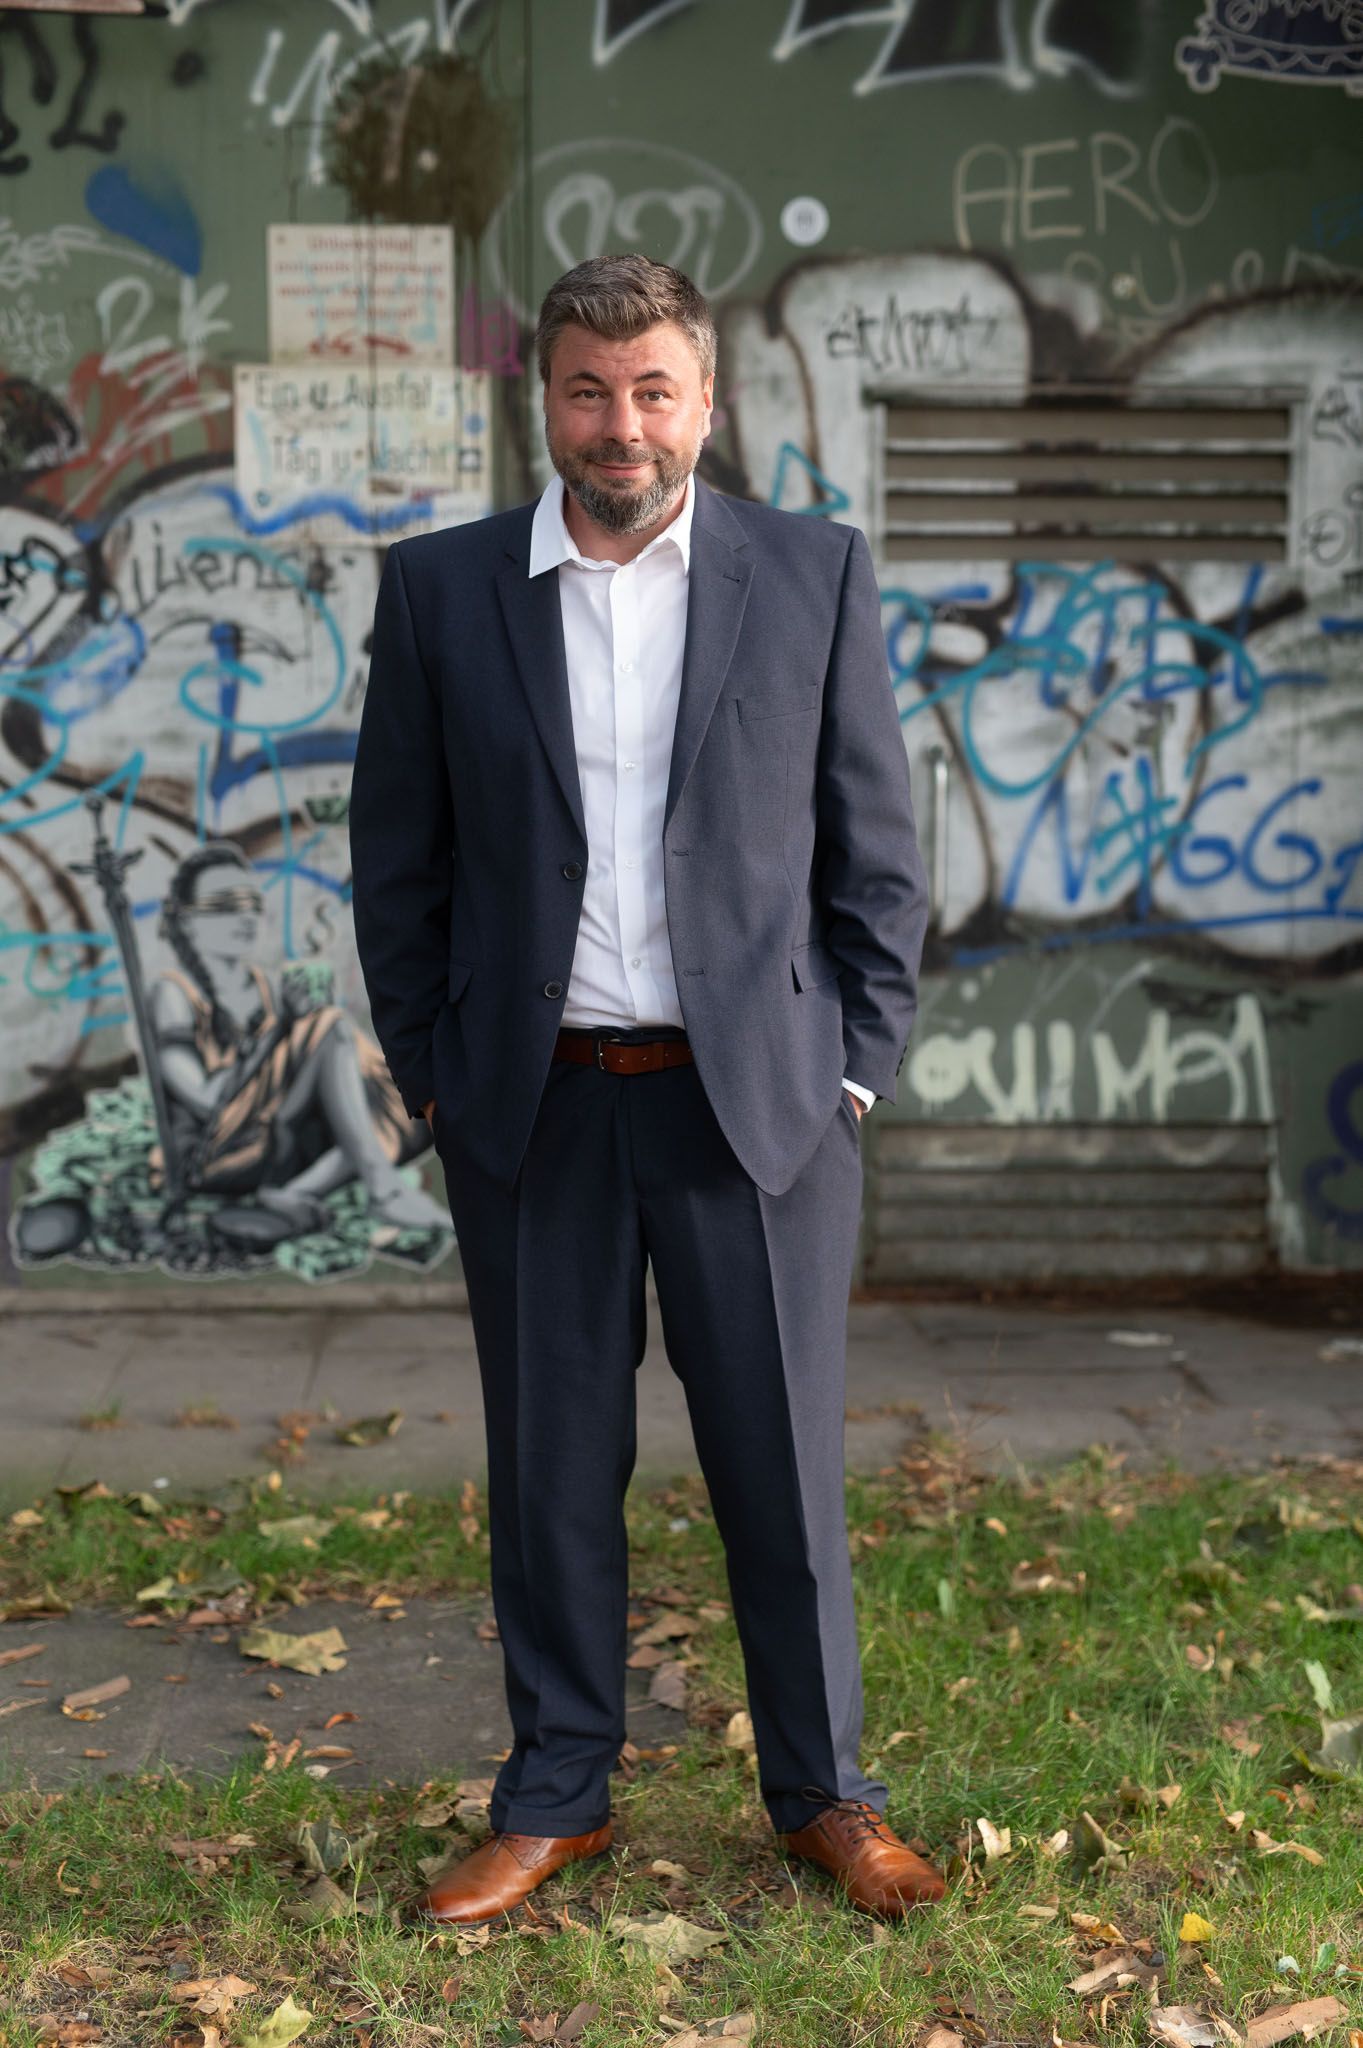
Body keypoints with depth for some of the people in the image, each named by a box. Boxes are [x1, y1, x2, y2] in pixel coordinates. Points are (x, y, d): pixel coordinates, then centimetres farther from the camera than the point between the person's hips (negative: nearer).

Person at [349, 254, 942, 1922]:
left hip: (755, 1098, -1)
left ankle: (824, 1794, 25)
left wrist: (857, 1068, 0)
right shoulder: (440, 589, 4)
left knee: (786, 1467, 7)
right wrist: (429, 1077, 3)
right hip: (533, 1107, 1)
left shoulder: (814, 575, 3)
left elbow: (874, 847, 4)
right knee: (549, 1471, 10)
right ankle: (556, 1797, 27)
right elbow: (397, 857, 7)